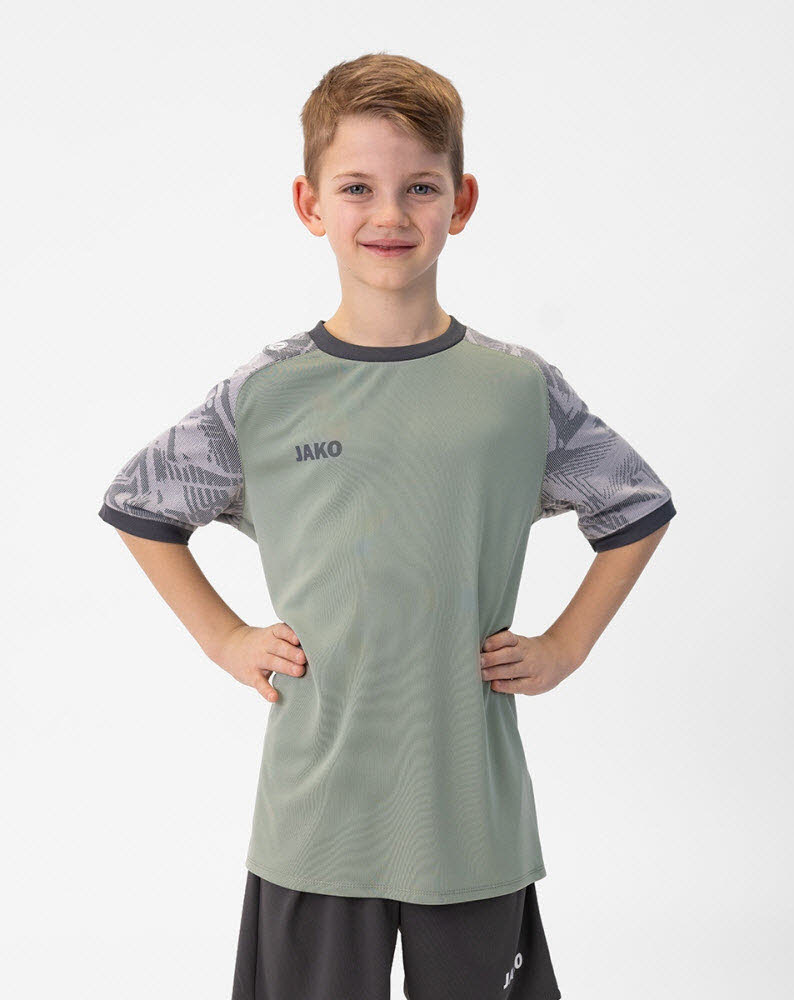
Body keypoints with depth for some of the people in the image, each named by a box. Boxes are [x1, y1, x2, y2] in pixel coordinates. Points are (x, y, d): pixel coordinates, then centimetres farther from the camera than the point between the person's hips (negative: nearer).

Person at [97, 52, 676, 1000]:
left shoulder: (520, 387, -2)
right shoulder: (265, 393, -4)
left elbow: (639, 509, 12)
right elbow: (136, 505, 11)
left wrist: (564, 647, 5)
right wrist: (224, 639, 4)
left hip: (475, 816, 1)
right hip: (314, 817, 0)